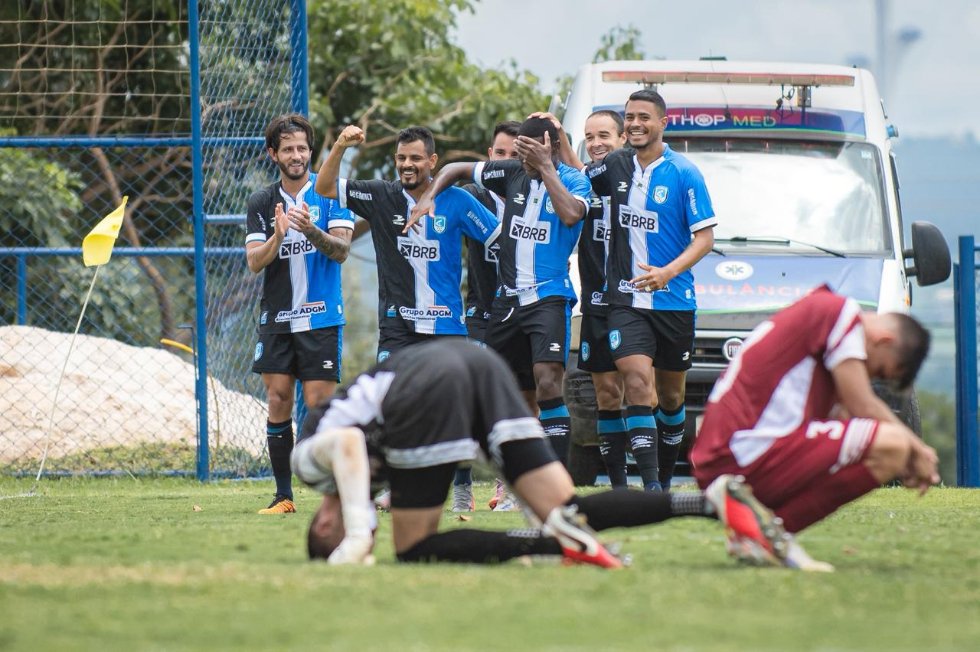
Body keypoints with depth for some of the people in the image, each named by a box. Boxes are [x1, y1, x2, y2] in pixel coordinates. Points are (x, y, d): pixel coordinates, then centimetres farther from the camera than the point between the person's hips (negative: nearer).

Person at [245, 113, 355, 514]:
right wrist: (277, 236, -20)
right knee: (278, 403, 0)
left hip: (321, 317, -3)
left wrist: (312, 230, -28)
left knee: (318, 405, -7)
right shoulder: (261, 203, 7)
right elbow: (254, 262, 0)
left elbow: (341, 250, -9)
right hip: (276, 319, 3)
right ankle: (283, 495, 6)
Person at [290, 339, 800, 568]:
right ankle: (714, 500, -17)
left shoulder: (308, 454, 13)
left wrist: (358, 537, -14)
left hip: (427, 385, -8)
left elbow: (346, 443, -9)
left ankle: (555, 540, -21)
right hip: (478, 359, 8)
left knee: (414, 550, 1)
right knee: (567, 510, 2)